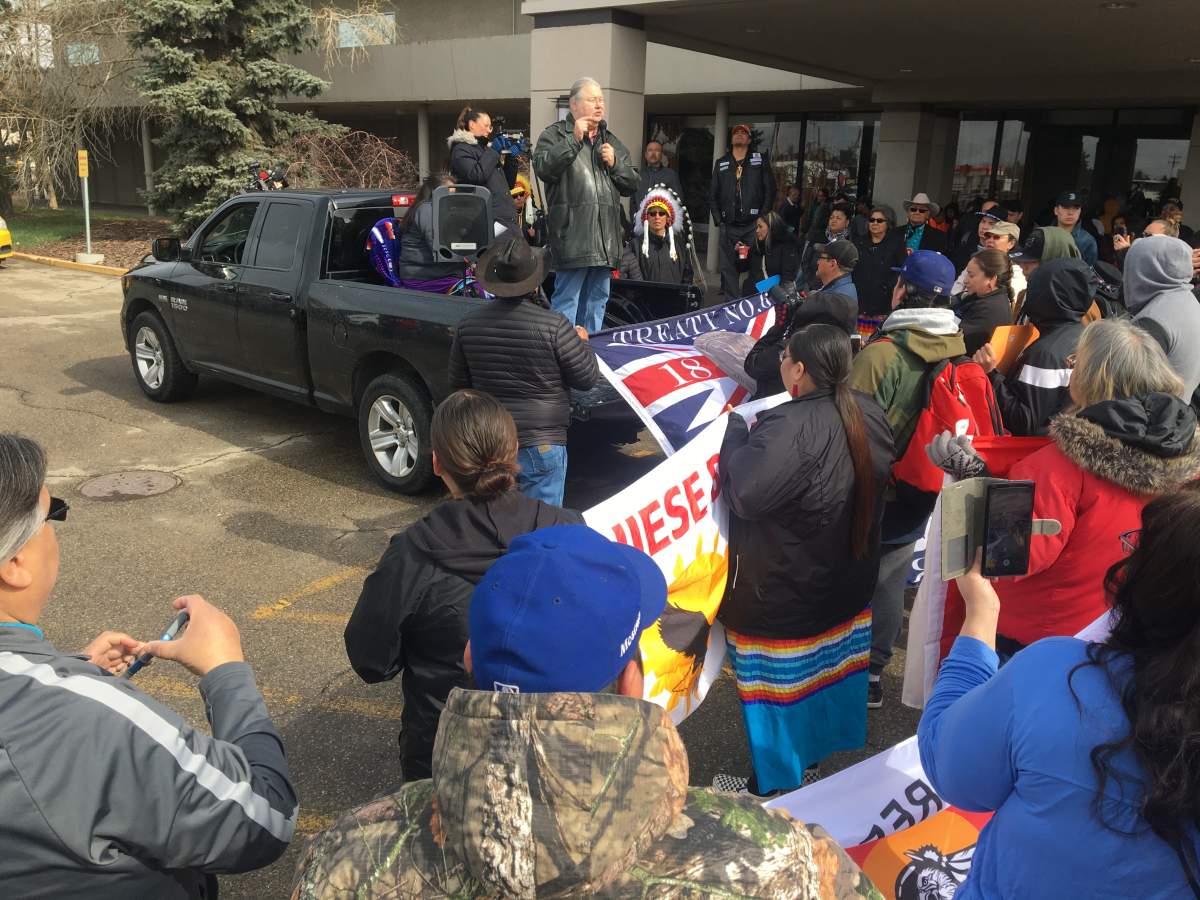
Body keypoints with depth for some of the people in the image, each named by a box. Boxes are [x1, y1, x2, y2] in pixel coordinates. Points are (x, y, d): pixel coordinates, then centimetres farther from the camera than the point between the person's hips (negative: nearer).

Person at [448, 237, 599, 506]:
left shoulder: (468, 324, -2)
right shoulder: (554, 326, -16)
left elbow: (458, 383, 8)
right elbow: (587, 378, -8)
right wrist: (582, 342, 11)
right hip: (540, 445, -4)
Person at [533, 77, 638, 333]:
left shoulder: (611, 141, 22)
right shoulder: (555, 134, 3)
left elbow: (631, 184, 20)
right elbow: (544, 168, -15)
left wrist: (615, 163, 2)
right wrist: (574, 139, -16)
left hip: (605, 238, 7)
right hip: (573, 235, -6)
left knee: (597, 300, 12)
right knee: (567, 300, -9)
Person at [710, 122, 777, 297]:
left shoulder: (760, 160, 9)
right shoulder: (721, 163, 16)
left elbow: (770, 190, 4)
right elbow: (713, 194, 15)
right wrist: (718, 219, 3)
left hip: (753, 224, -2)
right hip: (728, 226, 2)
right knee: (728, 267, 0)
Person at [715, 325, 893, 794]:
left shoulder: (790, 428, -30)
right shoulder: (870, 416, -3)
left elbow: (745, 493, -32)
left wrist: (737, 430, -16)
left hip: (782, 595, -8)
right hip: (847, 584, 8)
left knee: (779, 684, 8)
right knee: (826, 668, 24)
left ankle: (771, 785, 25)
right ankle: (813, 758, 45)